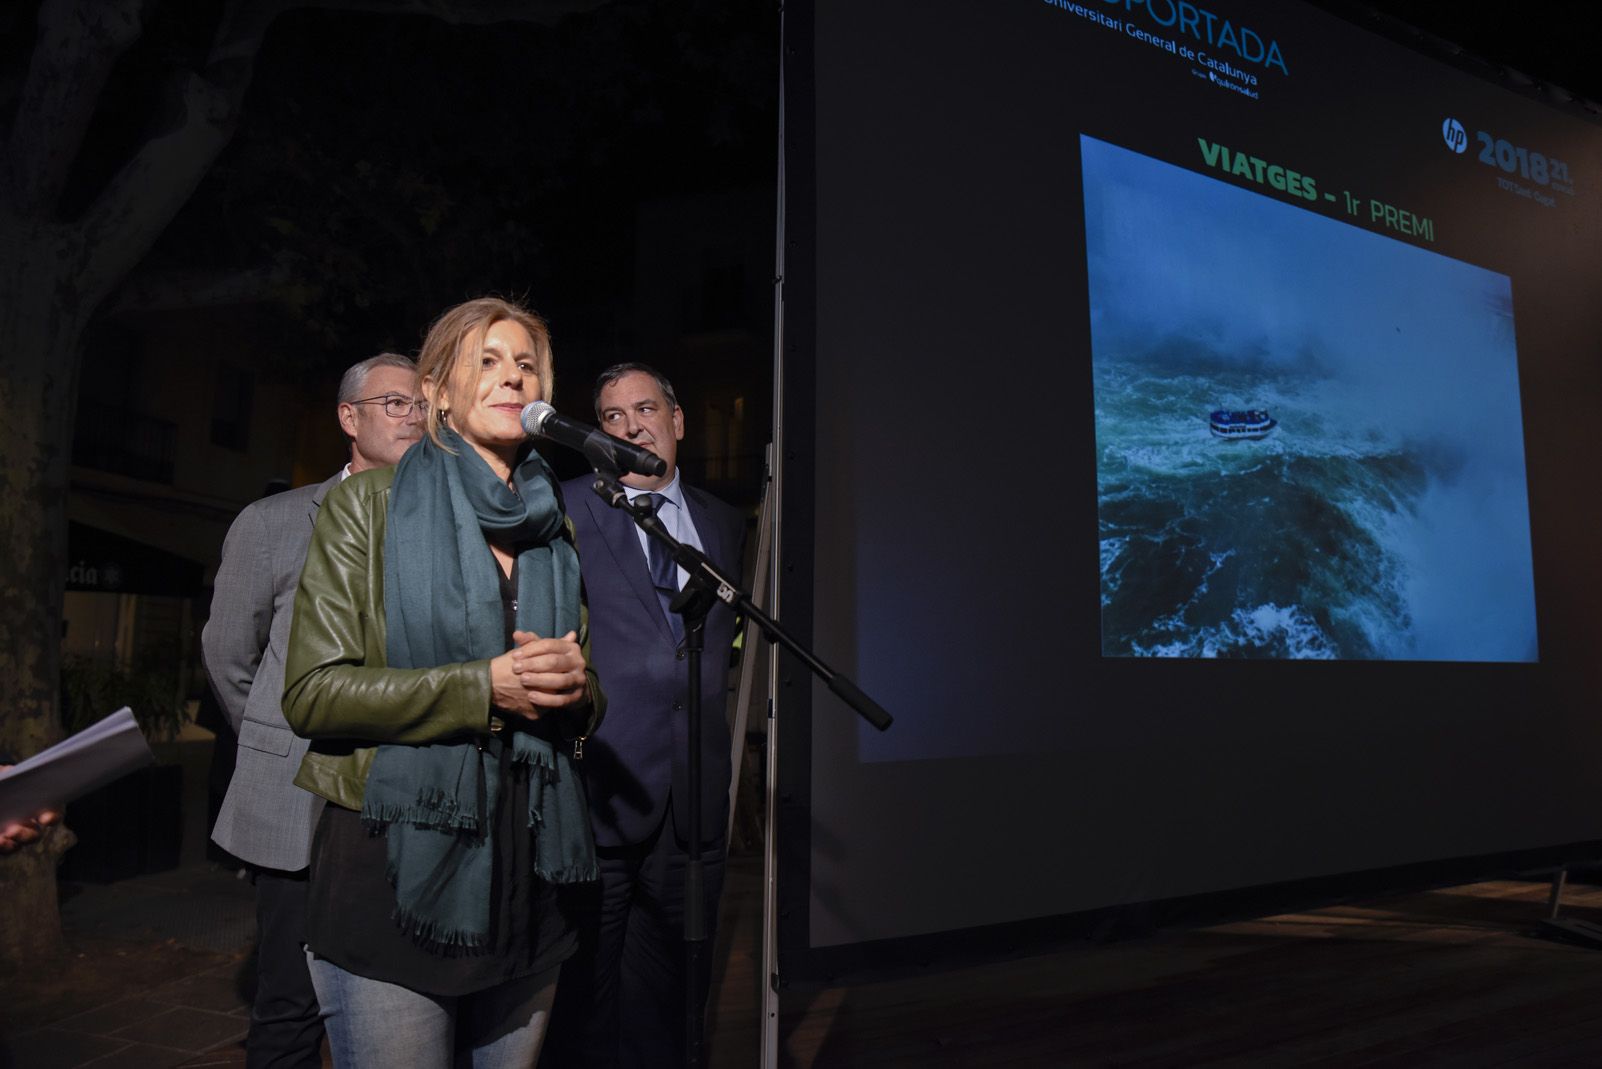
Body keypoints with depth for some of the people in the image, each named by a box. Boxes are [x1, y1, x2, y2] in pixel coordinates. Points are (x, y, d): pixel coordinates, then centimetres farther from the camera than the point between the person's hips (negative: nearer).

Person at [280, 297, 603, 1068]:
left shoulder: (556, 529, 12)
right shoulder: (368, 504, -1)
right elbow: (312, 692, -9)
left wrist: (573, 688, -6)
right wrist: (485, 686, -18)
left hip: (526, 869, 4)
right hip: (396, 863, -4)